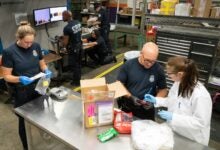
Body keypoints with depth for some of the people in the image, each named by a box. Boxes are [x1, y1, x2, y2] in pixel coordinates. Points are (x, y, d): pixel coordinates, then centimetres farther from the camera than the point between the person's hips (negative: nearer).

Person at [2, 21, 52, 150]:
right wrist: (20, 79, -31)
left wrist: (46, 70, -15)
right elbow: (6, 76, -12)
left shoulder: (36, 46, -5)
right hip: (22, 93, -3)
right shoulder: (9, 52, -16)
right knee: (24, 120, 14)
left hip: (38, 88, 4)